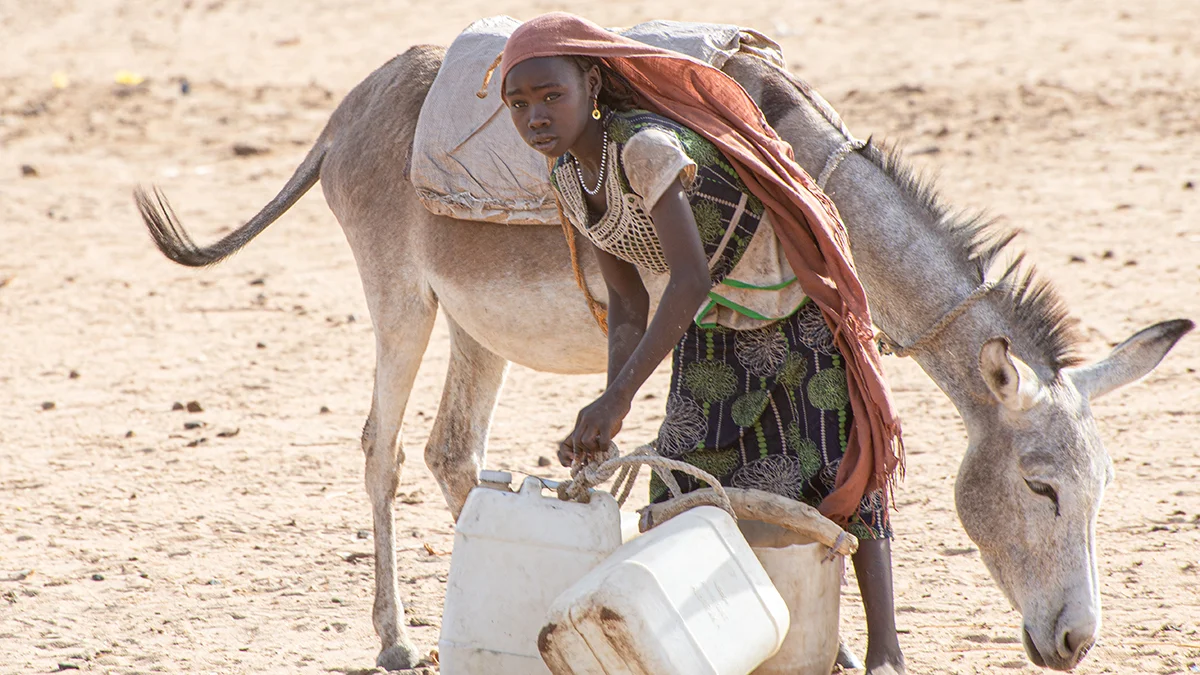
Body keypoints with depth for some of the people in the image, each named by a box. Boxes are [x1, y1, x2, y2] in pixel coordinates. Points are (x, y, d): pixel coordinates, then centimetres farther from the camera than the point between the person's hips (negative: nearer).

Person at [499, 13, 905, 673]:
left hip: (797, 315, -8)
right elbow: (627, 307, -4)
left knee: (841, 475, -6)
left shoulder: (646, 147, -32)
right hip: (712, 339, 8)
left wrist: (618, 396, -42)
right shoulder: (568, 179, -6)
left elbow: (691, 280, -39)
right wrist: (608, 419, -19)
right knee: (684, 489, 4)